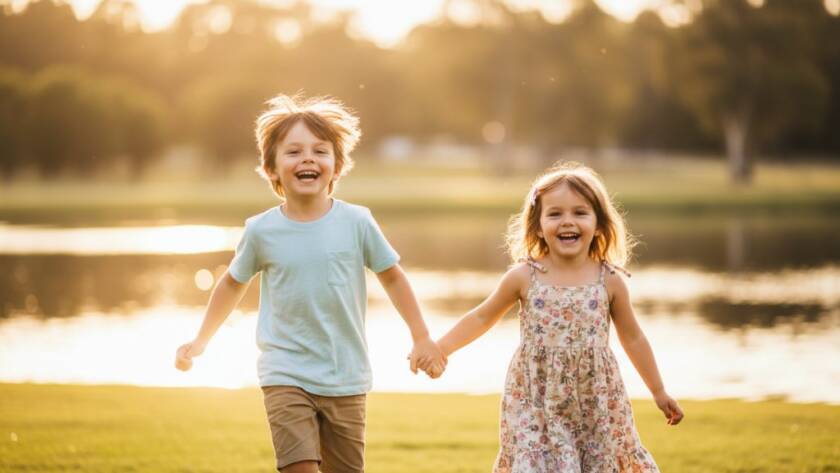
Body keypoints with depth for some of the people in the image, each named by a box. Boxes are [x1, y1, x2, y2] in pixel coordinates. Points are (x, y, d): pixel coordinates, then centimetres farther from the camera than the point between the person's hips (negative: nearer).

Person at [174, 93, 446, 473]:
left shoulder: (357, 222, -6)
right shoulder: (262, 231, -5)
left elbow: (392, 277, 8)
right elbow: (233, 283, 13)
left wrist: (422, 339, 7)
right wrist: (200, 342, 18)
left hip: (346, 380, 1)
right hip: (286, 376, -1)